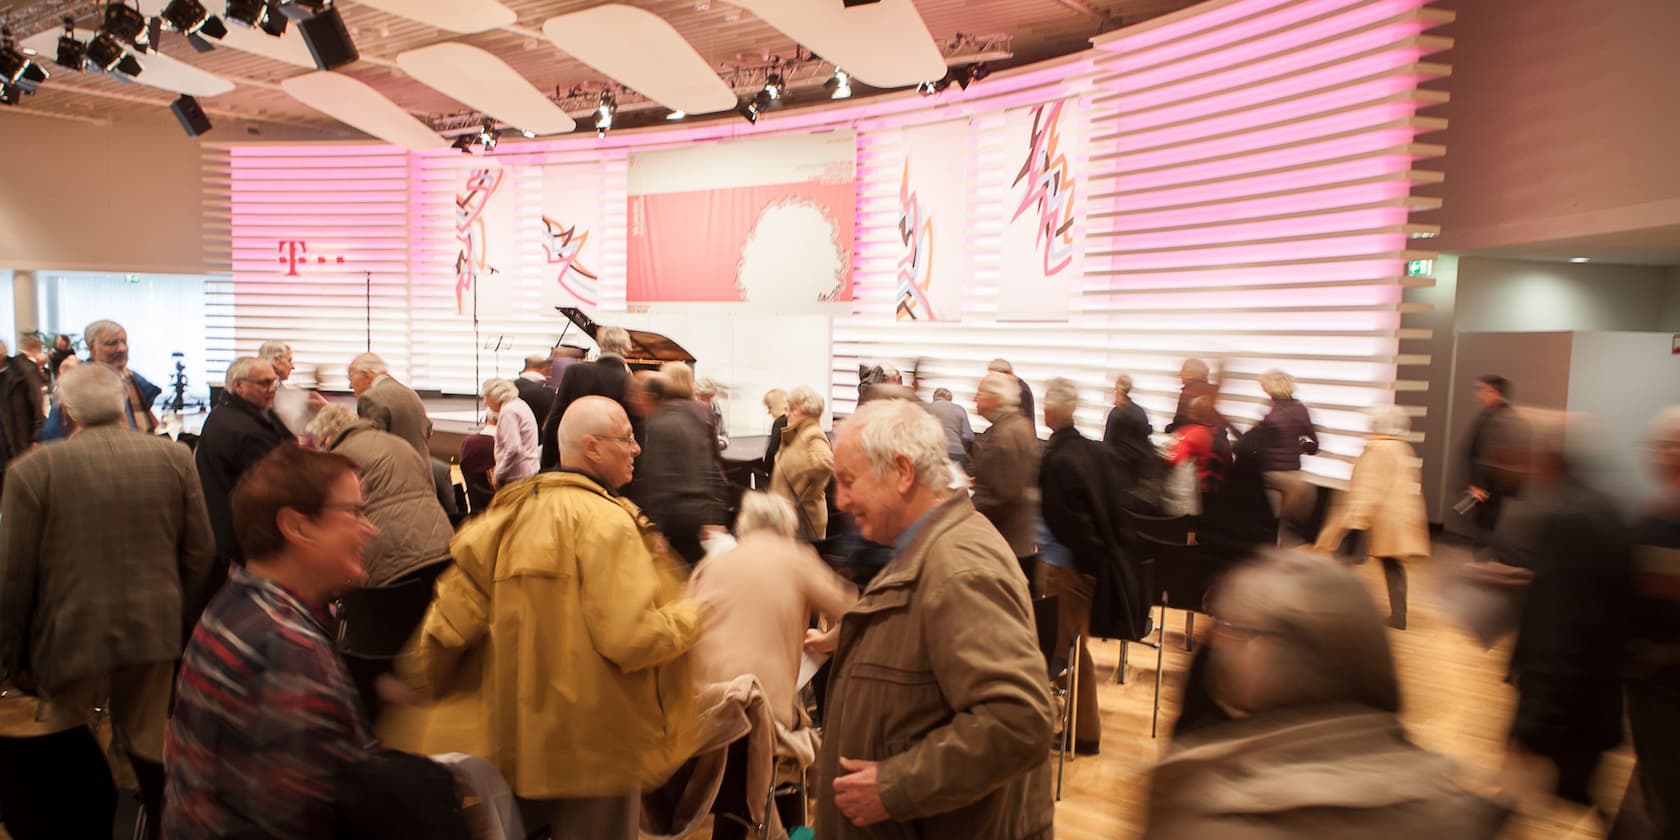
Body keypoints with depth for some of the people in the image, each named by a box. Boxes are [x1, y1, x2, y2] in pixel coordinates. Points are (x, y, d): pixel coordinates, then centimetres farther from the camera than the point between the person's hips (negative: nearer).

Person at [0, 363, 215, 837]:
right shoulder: (175, 457, -3)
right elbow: (200, 551, 0)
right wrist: (184, 623, 12)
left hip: (73, 636, -3)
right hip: (156, 629, 3)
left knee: (69, 763, 16)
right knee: (150, 746, 19)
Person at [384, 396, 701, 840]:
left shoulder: (511, 515, 2)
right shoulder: (608, 522, -17)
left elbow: (451, 621, -1)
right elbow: (631, 639, -23)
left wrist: (424, 683, 14)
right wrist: (691, 617, -6)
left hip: (516, 738, 6)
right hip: (594, 747, -6)